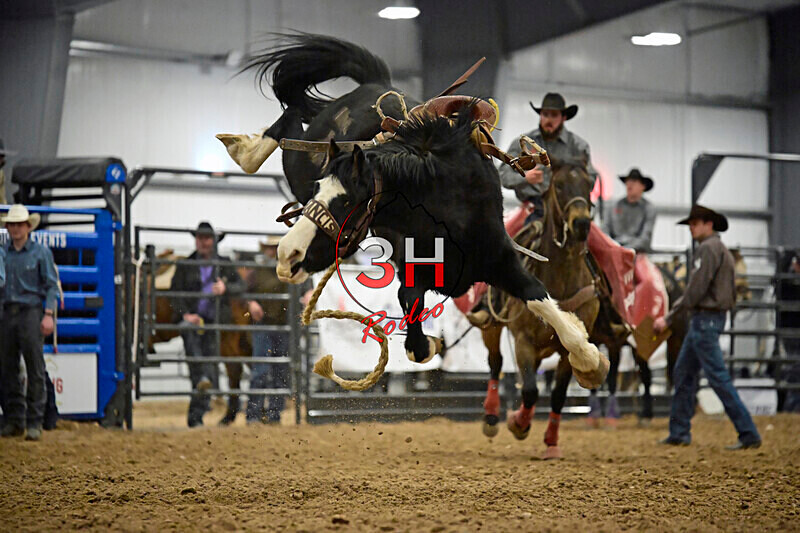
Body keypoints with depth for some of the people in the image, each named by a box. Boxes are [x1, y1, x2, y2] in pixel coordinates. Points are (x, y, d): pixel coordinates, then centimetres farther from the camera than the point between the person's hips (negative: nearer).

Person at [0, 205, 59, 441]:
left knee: (35, 369, -4)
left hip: (30, 313, -4)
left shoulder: (41, 252, 1)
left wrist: (49, 314, -9)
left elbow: (51, 285, 0)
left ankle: (34, 423, -1)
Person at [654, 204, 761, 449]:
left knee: (718, 377, -9)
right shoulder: (723, 250, 17)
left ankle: (749, 435, -9)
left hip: (705, 319, -11)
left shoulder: (708, 248, -14)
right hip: (716, 317, 11)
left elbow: (695, 290, -21)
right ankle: (679, 433, 17)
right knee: (684, 373, 13)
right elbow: (732, 294, 19)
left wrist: (668, 318, -17)